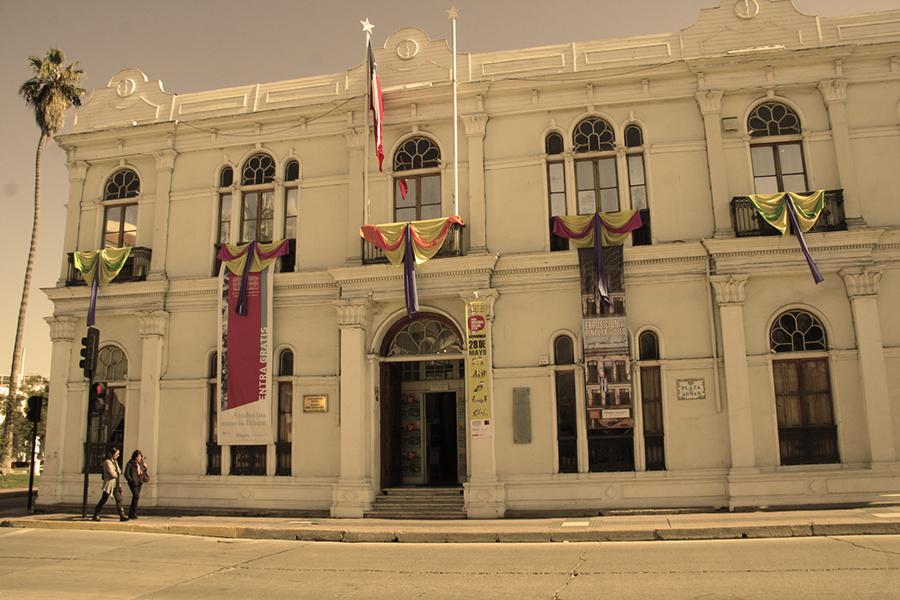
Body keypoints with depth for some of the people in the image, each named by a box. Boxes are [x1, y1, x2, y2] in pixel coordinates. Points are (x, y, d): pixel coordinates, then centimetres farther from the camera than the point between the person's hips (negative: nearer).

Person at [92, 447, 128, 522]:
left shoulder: (115, 462, 14)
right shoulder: (107, 462, -12)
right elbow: (112, 474, -19)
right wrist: (118, 474, 2)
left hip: (116, 485, 8)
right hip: (109, 484, -8)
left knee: (119, 499, 3)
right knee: (103, 499, -1)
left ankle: (122, 516, 2)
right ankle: (96, 515, 12)